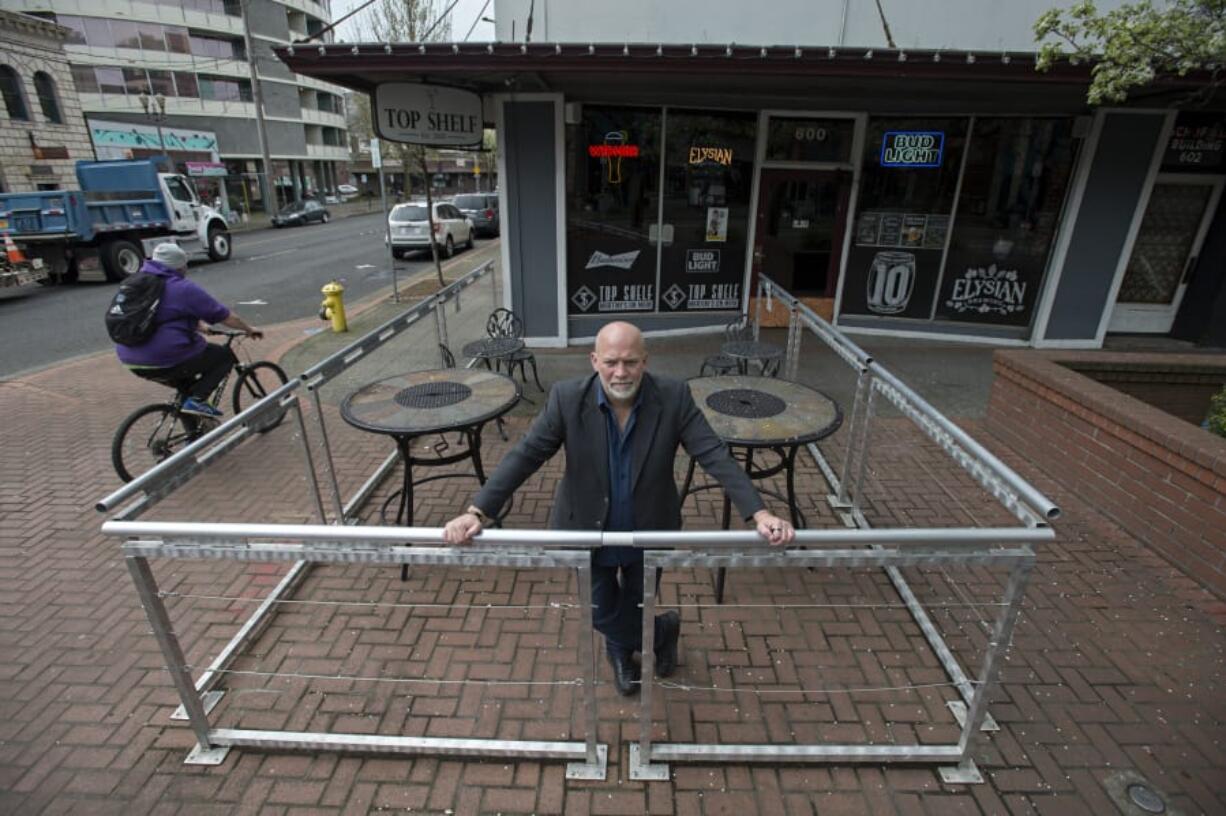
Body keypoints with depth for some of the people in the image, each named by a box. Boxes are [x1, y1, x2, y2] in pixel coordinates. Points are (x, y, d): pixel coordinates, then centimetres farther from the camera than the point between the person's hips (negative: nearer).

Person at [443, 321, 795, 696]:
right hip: (589, 531, 0)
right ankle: (661, 630, 51)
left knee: (637, 609, 21)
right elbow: (524, 456, -21)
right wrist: (477, 511, -29)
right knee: (602, 614, 17)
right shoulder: (567, 398, -21)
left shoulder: (674, 397, -20)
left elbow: (716, 456, -20)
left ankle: (621, 648, 58)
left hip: (649, 532, 0)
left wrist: (759, 513, -30)